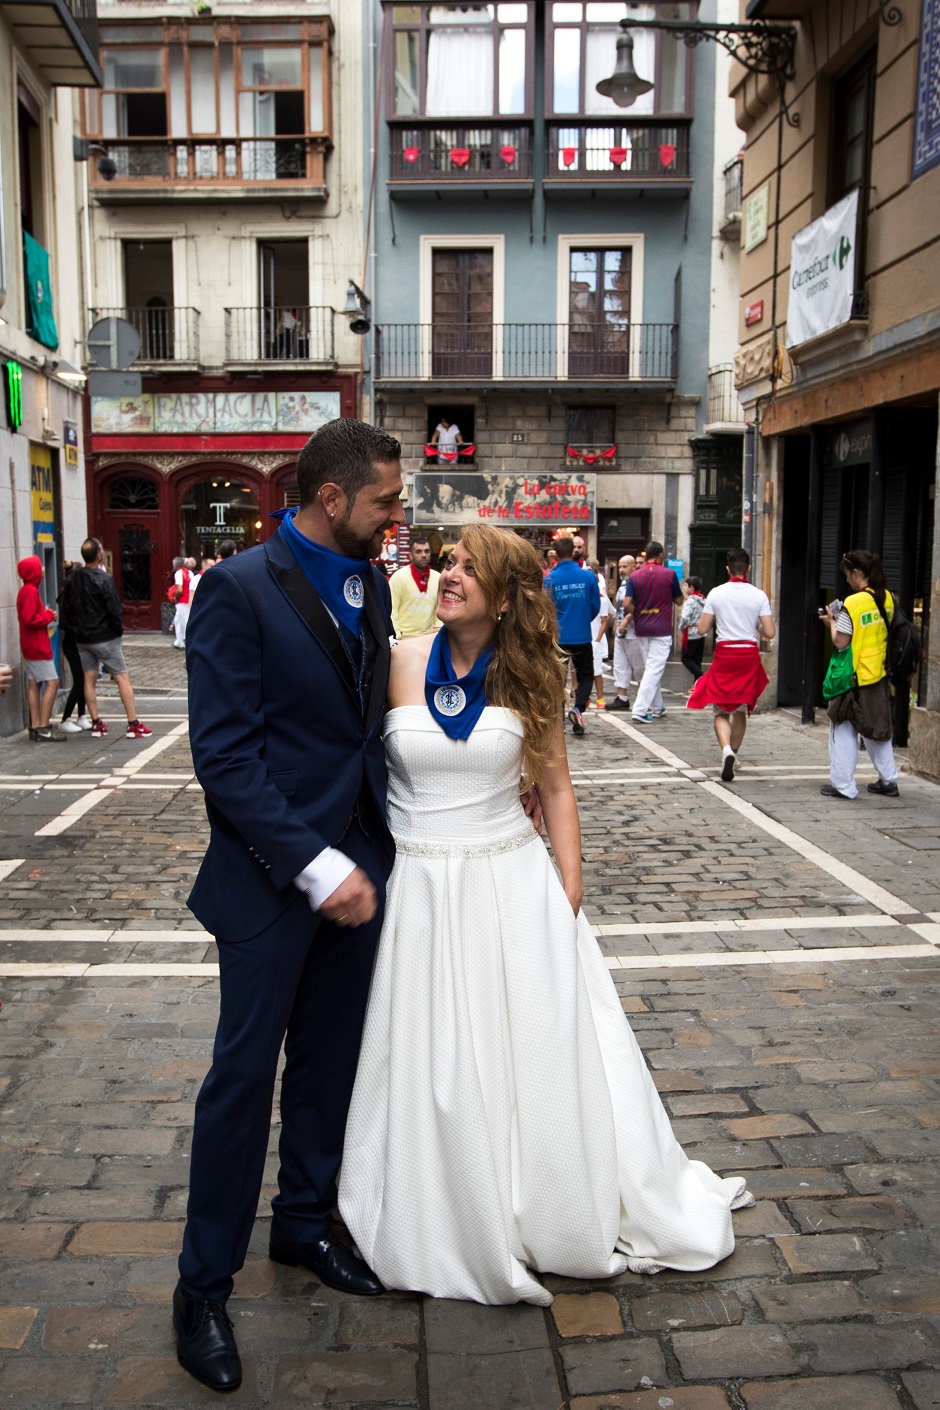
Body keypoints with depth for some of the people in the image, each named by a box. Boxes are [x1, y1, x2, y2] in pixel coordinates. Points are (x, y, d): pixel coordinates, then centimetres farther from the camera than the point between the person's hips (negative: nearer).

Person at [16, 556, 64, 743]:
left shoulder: (27, 590, 14)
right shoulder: (30, 591, -17)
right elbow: (30, 619, -24)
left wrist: (46, 613, 4)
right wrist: (49, 615, -11)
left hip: (31, 646, 10)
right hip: (37, 645, -10)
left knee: (34, 684, 10)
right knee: (52, 682, -10)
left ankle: (35, 727, 13)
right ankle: (43, 729, -12)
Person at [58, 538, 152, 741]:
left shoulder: (71, 579, 3)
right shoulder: (104, 579, -16)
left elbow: (66, 608, 7)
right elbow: (114, 610, -19)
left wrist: (78, 628, 15)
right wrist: (119, 629, -4)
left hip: (83, 639, 6)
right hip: (105, 638, -6)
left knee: (89, 680, 11)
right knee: (122, 678, -1)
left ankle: (96, 724, 13)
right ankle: (133, 724, -3)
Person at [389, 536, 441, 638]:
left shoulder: (438, 578, 5)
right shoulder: (398, 577, -7)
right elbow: (390, 610, -9)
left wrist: (438, 628, 2)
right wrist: (397, 636, -14)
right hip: (405, 639, -4)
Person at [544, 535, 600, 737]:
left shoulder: (549, 579, -10)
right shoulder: (588, 576, -6)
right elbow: (596, 606, 1)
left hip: (558, 637, 0)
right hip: (582, 637, 0)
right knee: (586, 676, 13)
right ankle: (578, 707, -12)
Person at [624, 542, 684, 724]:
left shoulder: (634, 576, 0)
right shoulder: (669, 574, -5)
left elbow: (627, 603, -7)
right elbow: (679, 600, 5)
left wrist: (636, 614, 10)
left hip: (641, 629, 4)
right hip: (662, 629, -4)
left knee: (651, 668, 17)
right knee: (654, 669, -5)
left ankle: (657, 708, 28)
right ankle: (640, 710, -14)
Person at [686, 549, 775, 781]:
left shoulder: (716, 593, -2)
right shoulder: (759, 596, -2)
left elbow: (702, 629, -1)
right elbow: (770, 633, -5)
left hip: (724, 654, -1)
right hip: (749, 655, 1)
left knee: (721, 710, 3)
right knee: (741, 710, 18)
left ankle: (727, 749, -22)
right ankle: (734, 754, 26)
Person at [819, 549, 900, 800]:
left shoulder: (852, 604, -18)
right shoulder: (887, 599, 3)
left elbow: (840, 643, -18)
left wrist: (832, 622, 0)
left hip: (855, 678, -7)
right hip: (880, 675, 7)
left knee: (844, 729, 4)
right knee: (878, 727, 19)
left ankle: (843, 786, 7)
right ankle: (888, 780, 24)